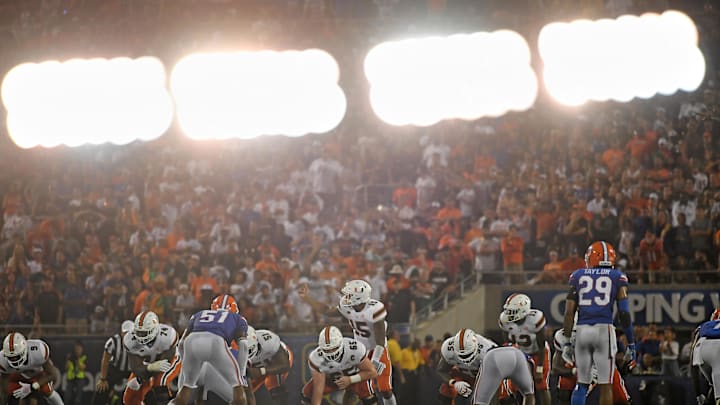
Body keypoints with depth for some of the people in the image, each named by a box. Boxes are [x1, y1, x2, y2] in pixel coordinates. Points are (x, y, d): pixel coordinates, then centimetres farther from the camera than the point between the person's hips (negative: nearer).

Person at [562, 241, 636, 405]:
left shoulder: (577, 276, 13)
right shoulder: (617, 277, 7)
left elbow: (569, 312, 6)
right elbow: (624, 313, 1)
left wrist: (566, 342, 9)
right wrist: (631, 344, 5)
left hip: (582, 330, 2)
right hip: (604, 330, -2)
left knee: (582, 383, 12)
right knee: (605, 385, 2)